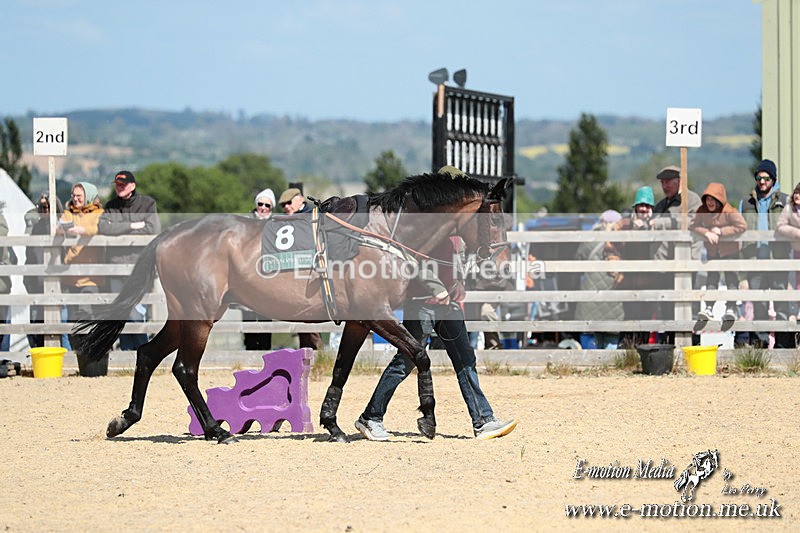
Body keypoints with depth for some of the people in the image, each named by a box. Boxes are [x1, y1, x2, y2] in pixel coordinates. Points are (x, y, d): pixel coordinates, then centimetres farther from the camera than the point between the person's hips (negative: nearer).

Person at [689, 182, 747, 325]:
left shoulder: (729, 211, -21)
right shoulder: (702, 211, -8)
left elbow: (742, 226, -26)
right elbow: (693, 226, -7)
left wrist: (721, 231, -27)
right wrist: (706, 233, -26)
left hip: (729, 250, -4)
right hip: (712, 250, 4)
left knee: (731, 278, -5)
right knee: (711, 278, 1)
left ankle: (731, 309, -8)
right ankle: (708, 308, -3)